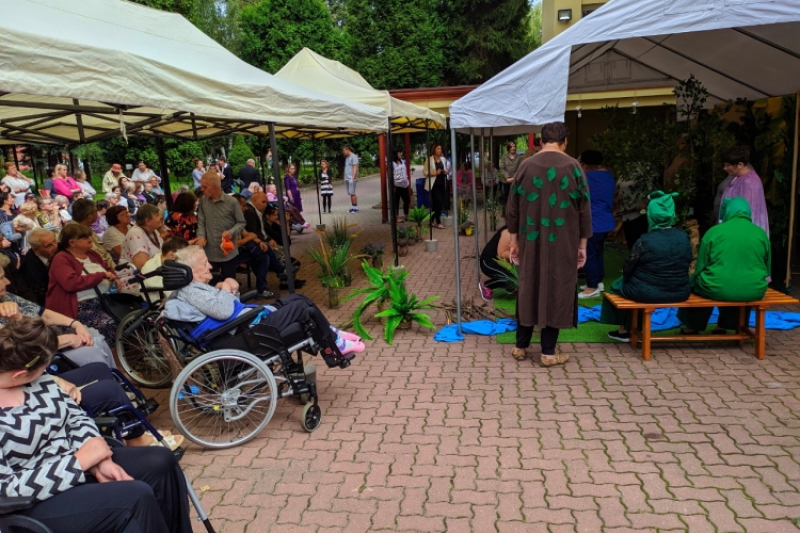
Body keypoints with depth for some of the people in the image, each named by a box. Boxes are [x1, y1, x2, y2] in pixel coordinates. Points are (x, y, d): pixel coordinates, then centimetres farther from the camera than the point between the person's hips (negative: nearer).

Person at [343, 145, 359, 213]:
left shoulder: (353, 157, -5)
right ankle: (352, 207, 7)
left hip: (351, 178, -8)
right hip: (347, 178, 8)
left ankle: (355, 207, -9)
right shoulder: (347, 158, 21)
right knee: (350, 193, 6)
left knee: (352, 193, -11)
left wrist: (353, 177, -20)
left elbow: (355, 167, -13)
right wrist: (345, 178, 16)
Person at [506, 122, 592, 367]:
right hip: (563, 243, -2)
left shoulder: (525, 167, 0)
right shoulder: (573, 167, -6)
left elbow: (512, 209, 3)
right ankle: (549, 352, 12)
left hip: (531, 242, 2)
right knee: (556, 292, 6)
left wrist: (514, 240, 12)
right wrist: (582, 244, 5)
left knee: (528, 290, 14)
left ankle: (520, 346, 22)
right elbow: (584, 209, -3)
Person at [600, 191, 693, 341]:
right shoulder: (684, 237, -4)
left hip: (646, 293, -5)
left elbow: (628, 269, -10)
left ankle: (624, 330, 34)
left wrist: (625, 273, 12)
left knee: (618, 284, 25)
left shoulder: (645, 240, -19)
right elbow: (687, 263, 8)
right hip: (680, 293, 5)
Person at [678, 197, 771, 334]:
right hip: (753, 291, 3)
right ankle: (724, 325, 44)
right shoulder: (761, 233, 4)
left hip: (718, 289, -3)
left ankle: (693, 326, 42)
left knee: (694, 280, 28)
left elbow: (700, 267, 2)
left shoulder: (714, 231, -4)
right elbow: (767, 269, 14)